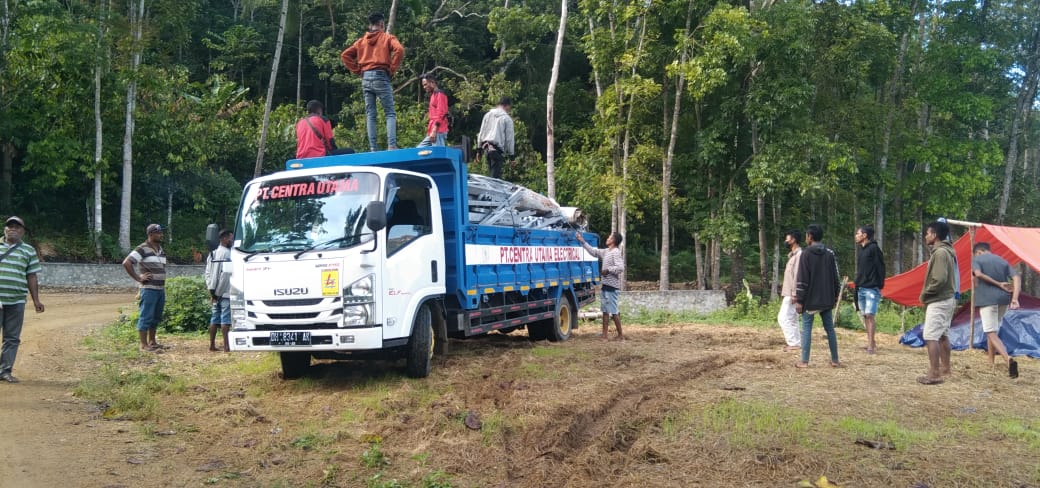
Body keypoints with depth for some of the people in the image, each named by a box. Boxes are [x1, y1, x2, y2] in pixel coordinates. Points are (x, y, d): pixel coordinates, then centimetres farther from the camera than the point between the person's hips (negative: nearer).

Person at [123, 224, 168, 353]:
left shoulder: (161, 250, 15)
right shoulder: (142, 249, -10)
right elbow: (126, 263, -18)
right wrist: (138, 278, -15)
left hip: (161, 289, 8)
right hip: (149, 289, -8)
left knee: (156, 317, 13)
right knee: (146, 317, -5)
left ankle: (152, 341, 23)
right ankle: (144, 345, -2)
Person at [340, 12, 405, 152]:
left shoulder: (361, 41, 16)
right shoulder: (387, 38, 3)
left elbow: (344, 55, 12)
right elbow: (399, 50, -16)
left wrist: (357, 70, 11)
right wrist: (392, 69, -8)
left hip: (365, 78, 4)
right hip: (381, 77, -4)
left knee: (370, 115, 6)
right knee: (390, 113, -2)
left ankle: (373, 148, 0)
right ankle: (391, 145, -18)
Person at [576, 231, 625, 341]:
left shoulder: (616, 252, -13)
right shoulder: (606, 252, 14)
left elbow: (620, 268, -23)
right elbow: (593, 251, 26)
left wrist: (607, 270, -15)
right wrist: (583, 242, 24)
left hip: (611, 286, -10)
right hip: (605, 285, 10)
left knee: (614, 312, -6)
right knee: (605, 311, 10)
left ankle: (620, 335, 2)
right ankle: (604, 336, 13)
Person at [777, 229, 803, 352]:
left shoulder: (799, 254, -14)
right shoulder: (792, 255, 17)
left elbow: (797, 275, -20)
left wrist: (794, 294, -23)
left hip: (792, 294, -10)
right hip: (789, 293, 10)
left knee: (784, 318, -11)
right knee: (791, 319, 11)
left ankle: (794, 343, -9)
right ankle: (795, 342, 13)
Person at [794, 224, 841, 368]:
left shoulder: (806, 254, -9)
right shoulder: (830, 253, 8)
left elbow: (802, 279, -11)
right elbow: (835, 277, 11)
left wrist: (799, 300, -8)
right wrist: (835, 296, 18)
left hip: (810, 300, -5)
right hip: (827, 300, 5)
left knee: (806, 329, 0)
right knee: (830, 329, 11)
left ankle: (804, 361, -1)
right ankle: (835, 360, 13)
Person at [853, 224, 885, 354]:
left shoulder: (873, 248, -9)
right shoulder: (859, 249, 14)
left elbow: (881, 267, -11)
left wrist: (880, 285, -12)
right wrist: (857, 282, 15)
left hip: (871, 288, -8)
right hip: (861, 287, 8)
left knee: (869, 315, -12)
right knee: (865, 316, 9)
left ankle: (871, 344, -11)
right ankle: (871, 342, 16)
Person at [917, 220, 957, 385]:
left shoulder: (940, 253, -18)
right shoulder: (946, 251, 14)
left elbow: (939, 280, -24)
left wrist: (924, 293, -11)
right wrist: (927, 293, 13)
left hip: (938, 302, -11)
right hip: (947, 299, 11)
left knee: (931, 336, -11)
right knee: (943, 335, 17)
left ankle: (934, 374, -13)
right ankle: (945, 369, 24)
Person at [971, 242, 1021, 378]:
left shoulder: (977, 259, 4)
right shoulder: (1002, 261, 17)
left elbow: (978, 274, -18)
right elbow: (1016, 278, 3)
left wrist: (998, 284, -10)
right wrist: (1015, 298, -9)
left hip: (987, 299, -6)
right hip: (1003, 299, 6)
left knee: (991, 333, -6)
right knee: (993, 331, 21)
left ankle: (1008, 359, -29)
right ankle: (991, 363, 25)